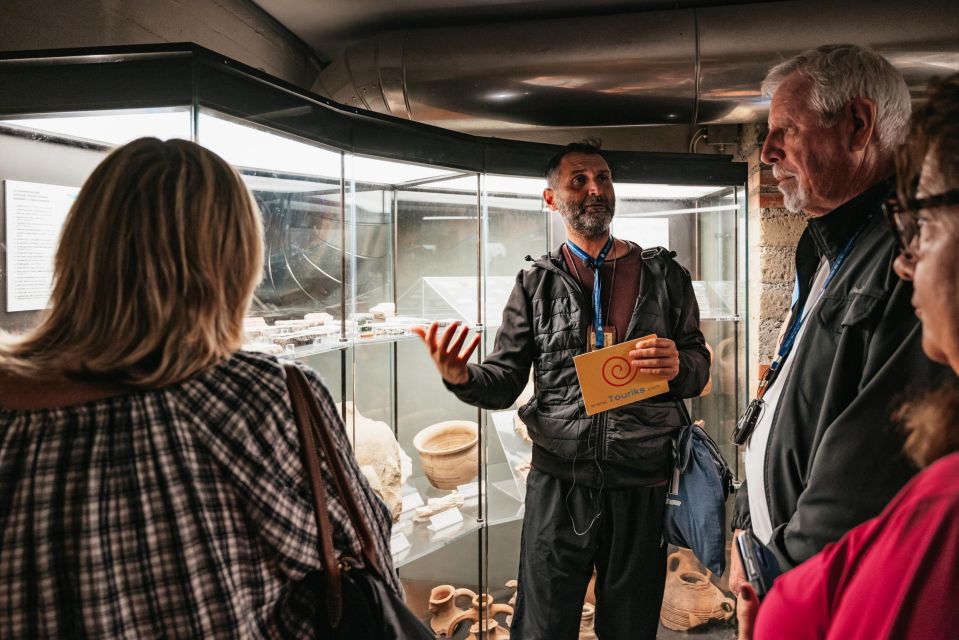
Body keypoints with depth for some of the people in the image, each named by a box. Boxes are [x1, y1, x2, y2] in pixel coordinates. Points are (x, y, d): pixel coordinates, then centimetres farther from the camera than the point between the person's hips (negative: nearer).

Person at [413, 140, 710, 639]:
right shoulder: (535, 284, 5)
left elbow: (699, 366, 9)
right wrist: (462, 377, -21)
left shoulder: (665, 275, 7)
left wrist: (678, 367, -14)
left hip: (642, 487, 1)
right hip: (558, 485, -1)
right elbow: (505, 381, 1)